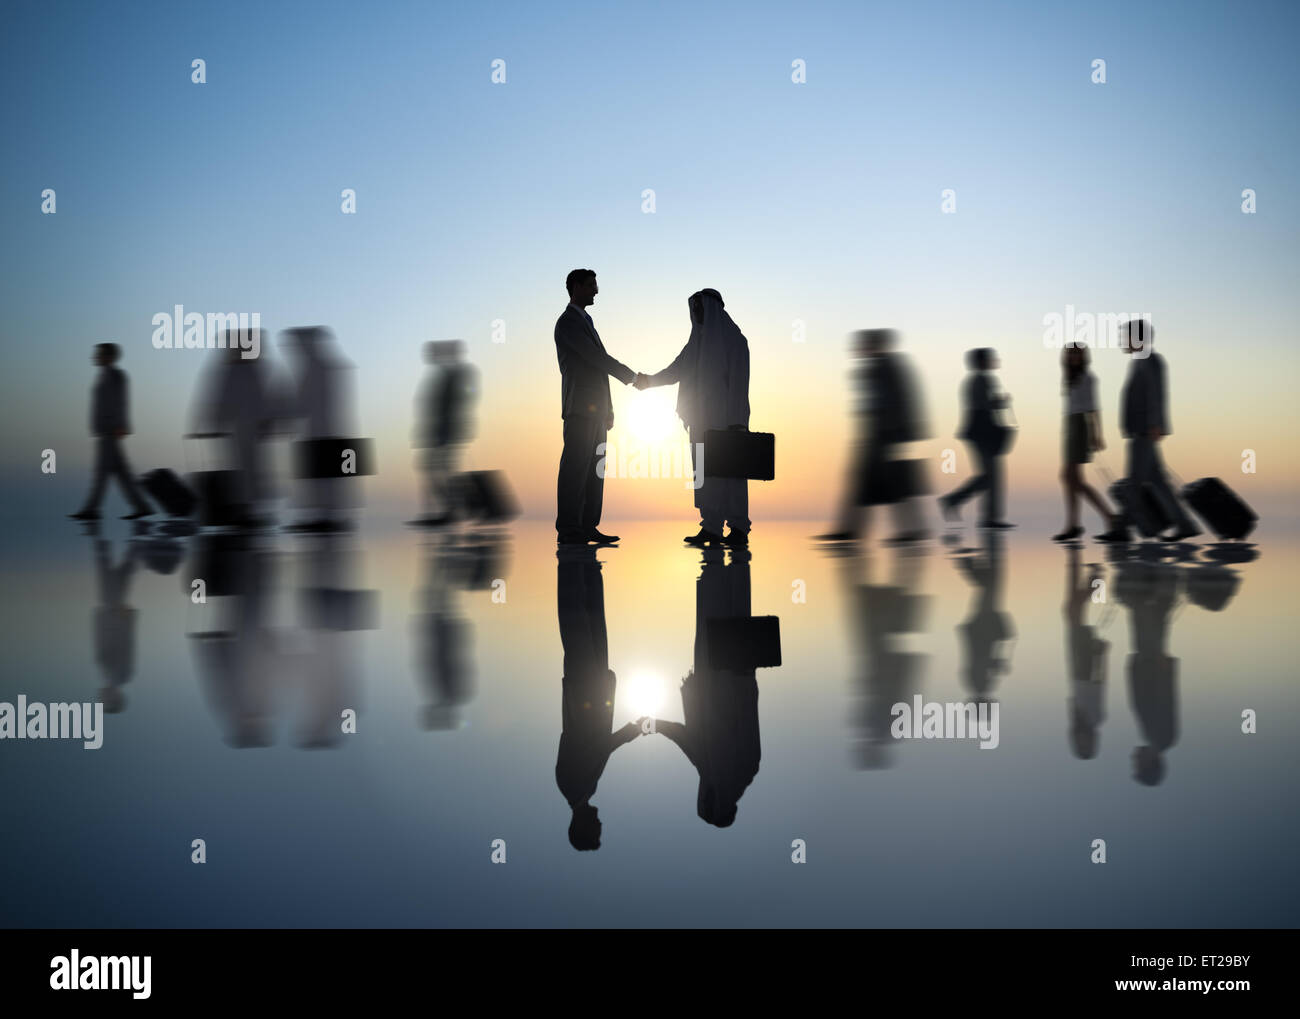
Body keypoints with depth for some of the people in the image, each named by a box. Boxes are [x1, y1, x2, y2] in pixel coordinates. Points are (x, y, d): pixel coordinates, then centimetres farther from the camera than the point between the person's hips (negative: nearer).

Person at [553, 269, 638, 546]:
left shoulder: (584, 321, 24)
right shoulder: (568, 322, -6)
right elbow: (596, 357, -13)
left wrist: (608, 408, 19)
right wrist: (631, 377, -5)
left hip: (595, 408, 9)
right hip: (580, 407, -9)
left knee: (594, 470, 6)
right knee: (575, 468, -10)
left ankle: (587, 527, 7)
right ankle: (568, 529, -11)